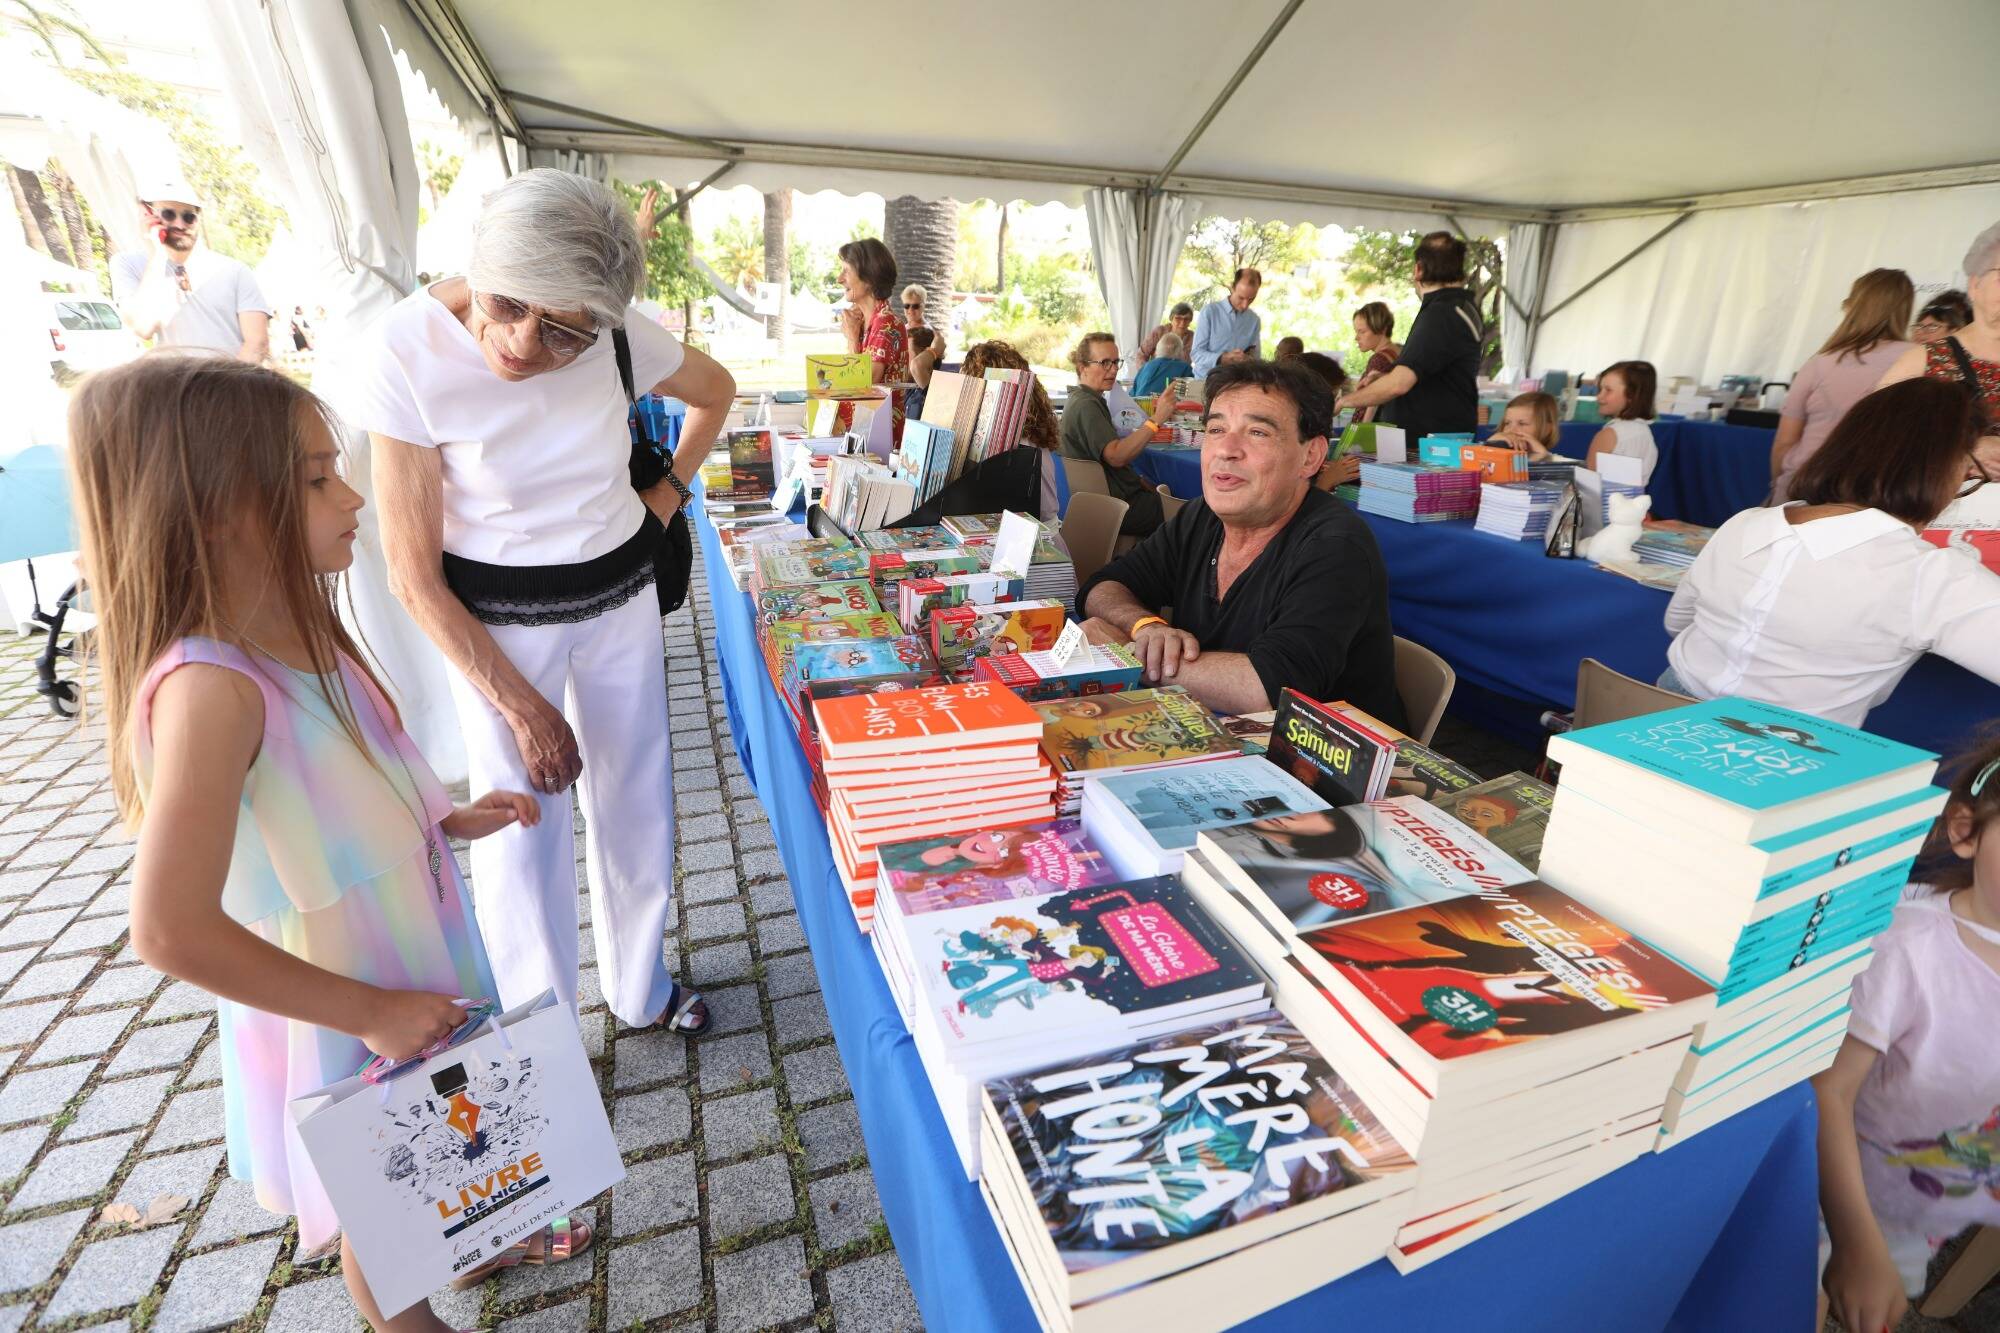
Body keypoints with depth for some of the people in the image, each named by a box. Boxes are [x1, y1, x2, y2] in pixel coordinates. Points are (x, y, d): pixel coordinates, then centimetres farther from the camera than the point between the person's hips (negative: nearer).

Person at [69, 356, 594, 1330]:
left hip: (413, 975, 8)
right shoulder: (211, 690, -32)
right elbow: (172, 931, -31)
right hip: (342, 1019, -8)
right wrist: (371, 1012, -24)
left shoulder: (302, 637, -5)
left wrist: (450, 820, -2)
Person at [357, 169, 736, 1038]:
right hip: (494, 620, -3)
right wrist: (523, 709, -16)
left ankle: (640, 991, 36)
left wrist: (669, 491, 2)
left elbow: (716, 389, 11)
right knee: (525, 829, 1)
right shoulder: (410, 356, -21)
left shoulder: (619, 339, -13)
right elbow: (413, 576, -16)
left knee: (637, 802, 12)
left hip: (621, 598, 3)